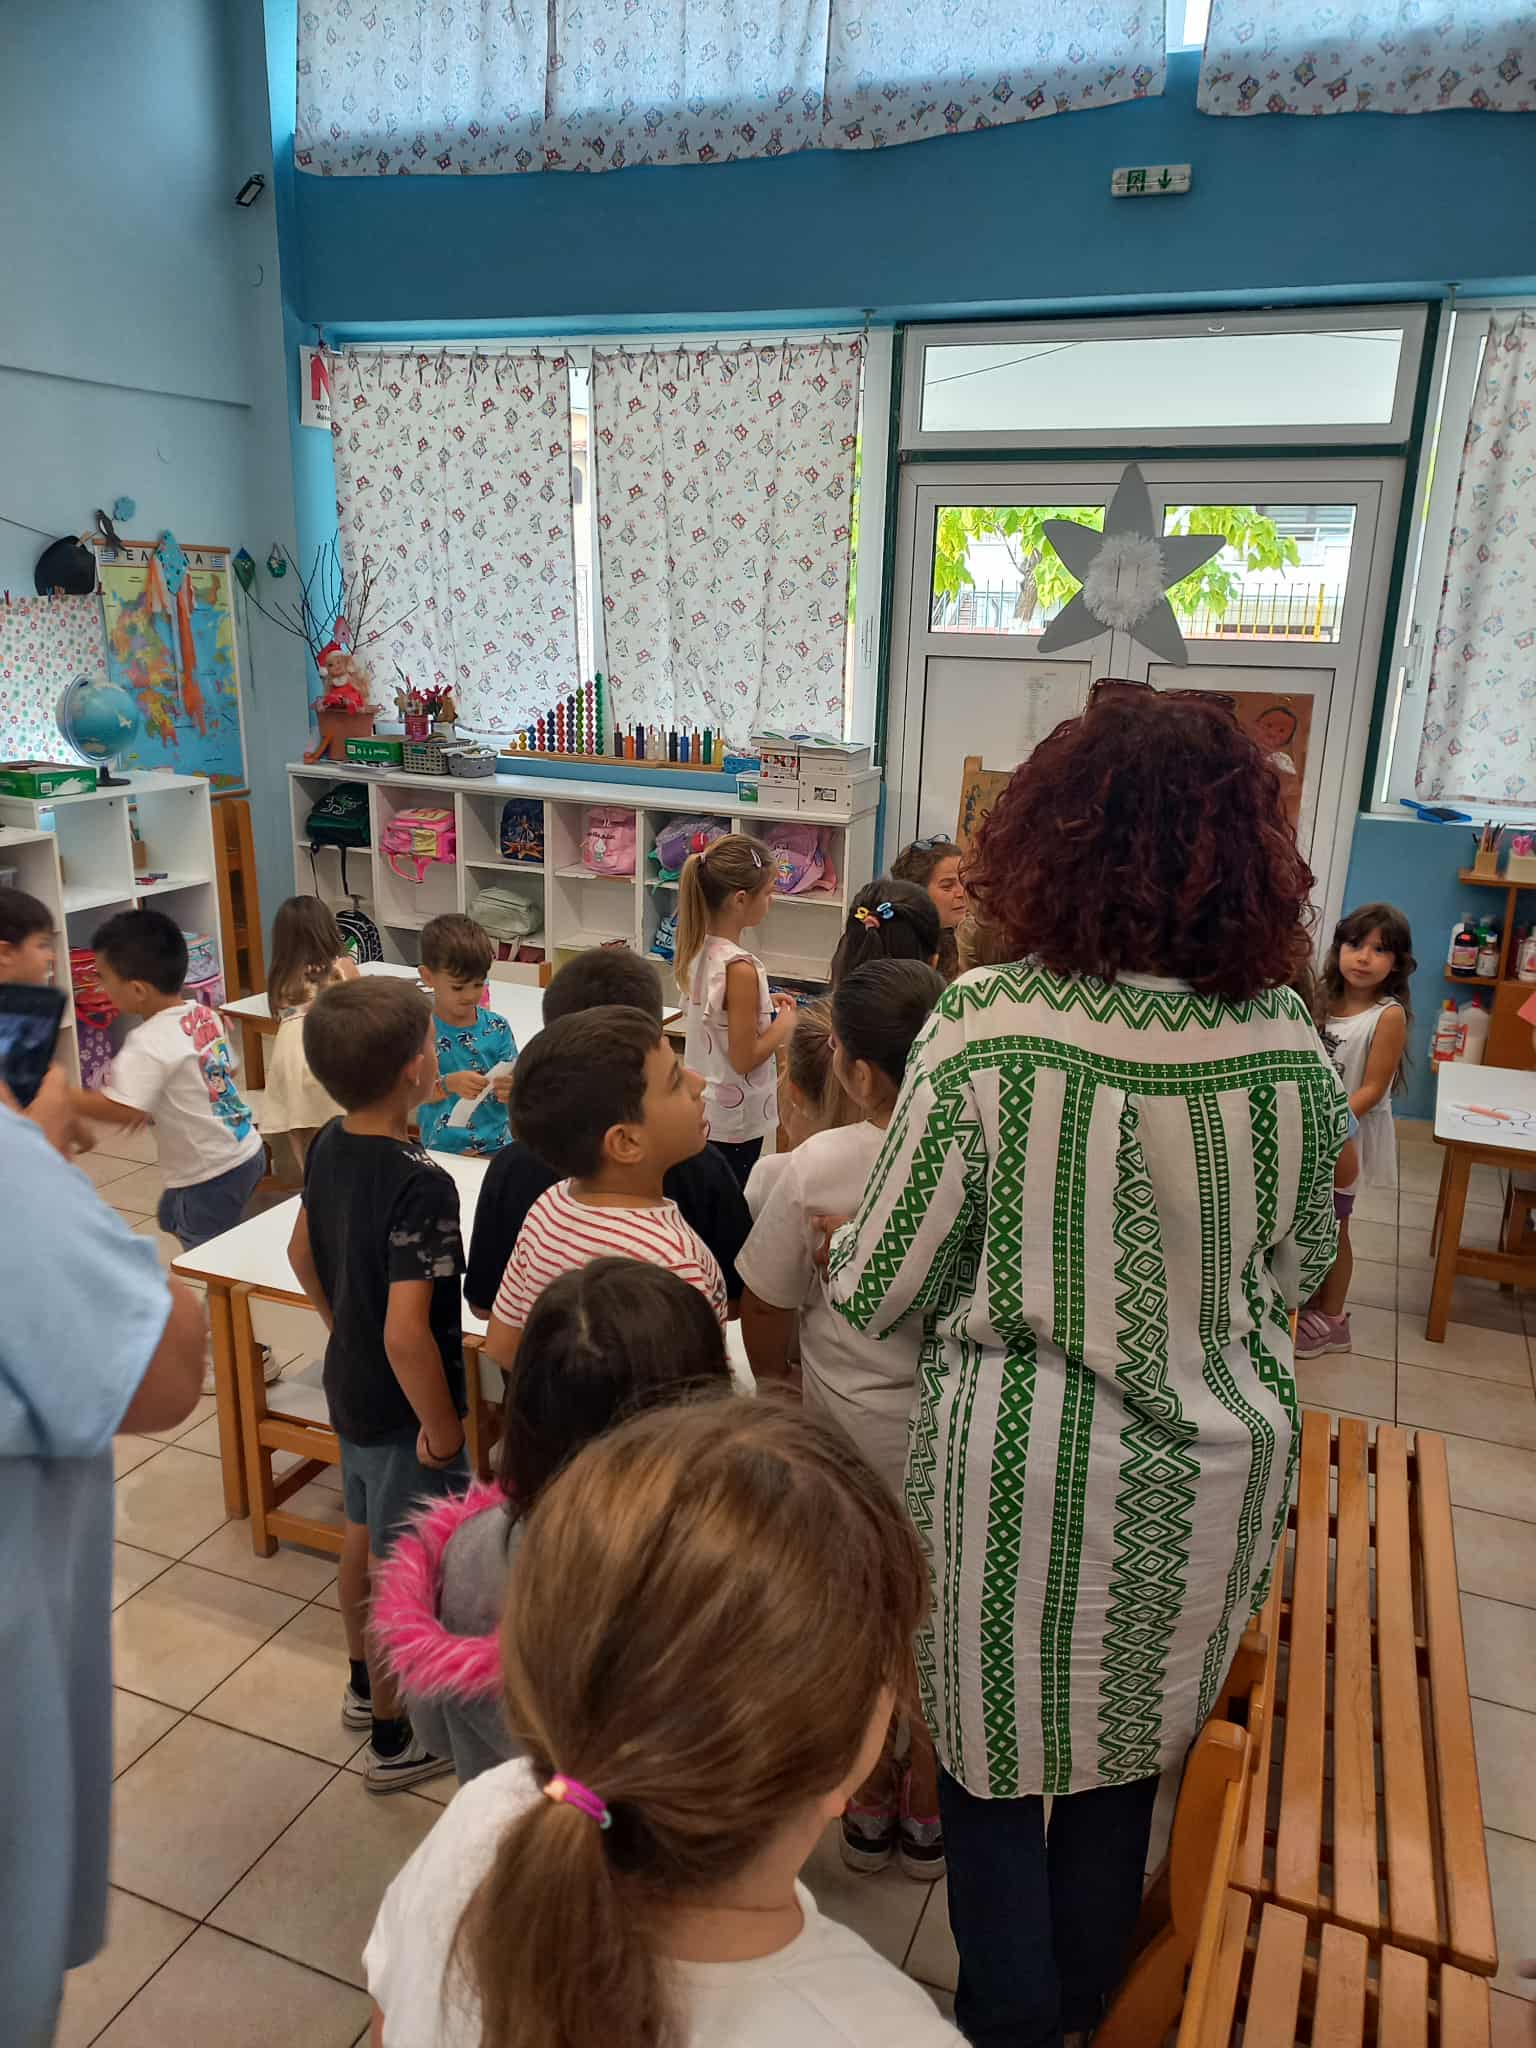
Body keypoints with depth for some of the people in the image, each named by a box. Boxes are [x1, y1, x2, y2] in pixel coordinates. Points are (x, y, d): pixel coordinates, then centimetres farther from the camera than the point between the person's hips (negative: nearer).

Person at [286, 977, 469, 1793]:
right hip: (401, 1406, -8)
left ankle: (365, 1684, 48)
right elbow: (407, 1335, -33)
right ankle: (394, 1738, 30)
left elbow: (302, 1253, 10)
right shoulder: (421, 1183, -32)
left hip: (348, 1383, 8)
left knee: (362, 1534, 26)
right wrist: (441, 1426, -19)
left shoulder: (328, 1147, -6)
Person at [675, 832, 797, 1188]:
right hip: (734, 1120, -8)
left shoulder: (698, 950, -1)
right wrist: (784, 1024, -8)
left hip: (701, 1109, 8)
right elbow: (744, 1058, -23)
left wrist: (760, 1005, 7)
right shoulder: (740, 968, -26)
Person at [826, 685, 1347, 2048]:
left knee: (995, 1754, 20)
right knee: (1130, 1753, 27)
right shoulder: (1288, 1040, -11)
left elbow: (881, 1289, -15)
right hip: (1217, 1461, 5)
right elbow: (1299, 1266, 5)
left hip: (1020, 1457, -4)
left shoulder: (991, 1026, -23)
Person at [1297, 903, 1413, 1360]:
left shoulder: (1388, 1016, -17)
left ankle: (1331, 1321, 24)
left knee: (1331, 1228, 7)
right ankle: (1314, 1300, 36)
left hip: (1349, 1137, -5)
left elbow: (1371, 1090, -18)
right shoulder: (1323, 999, 0)